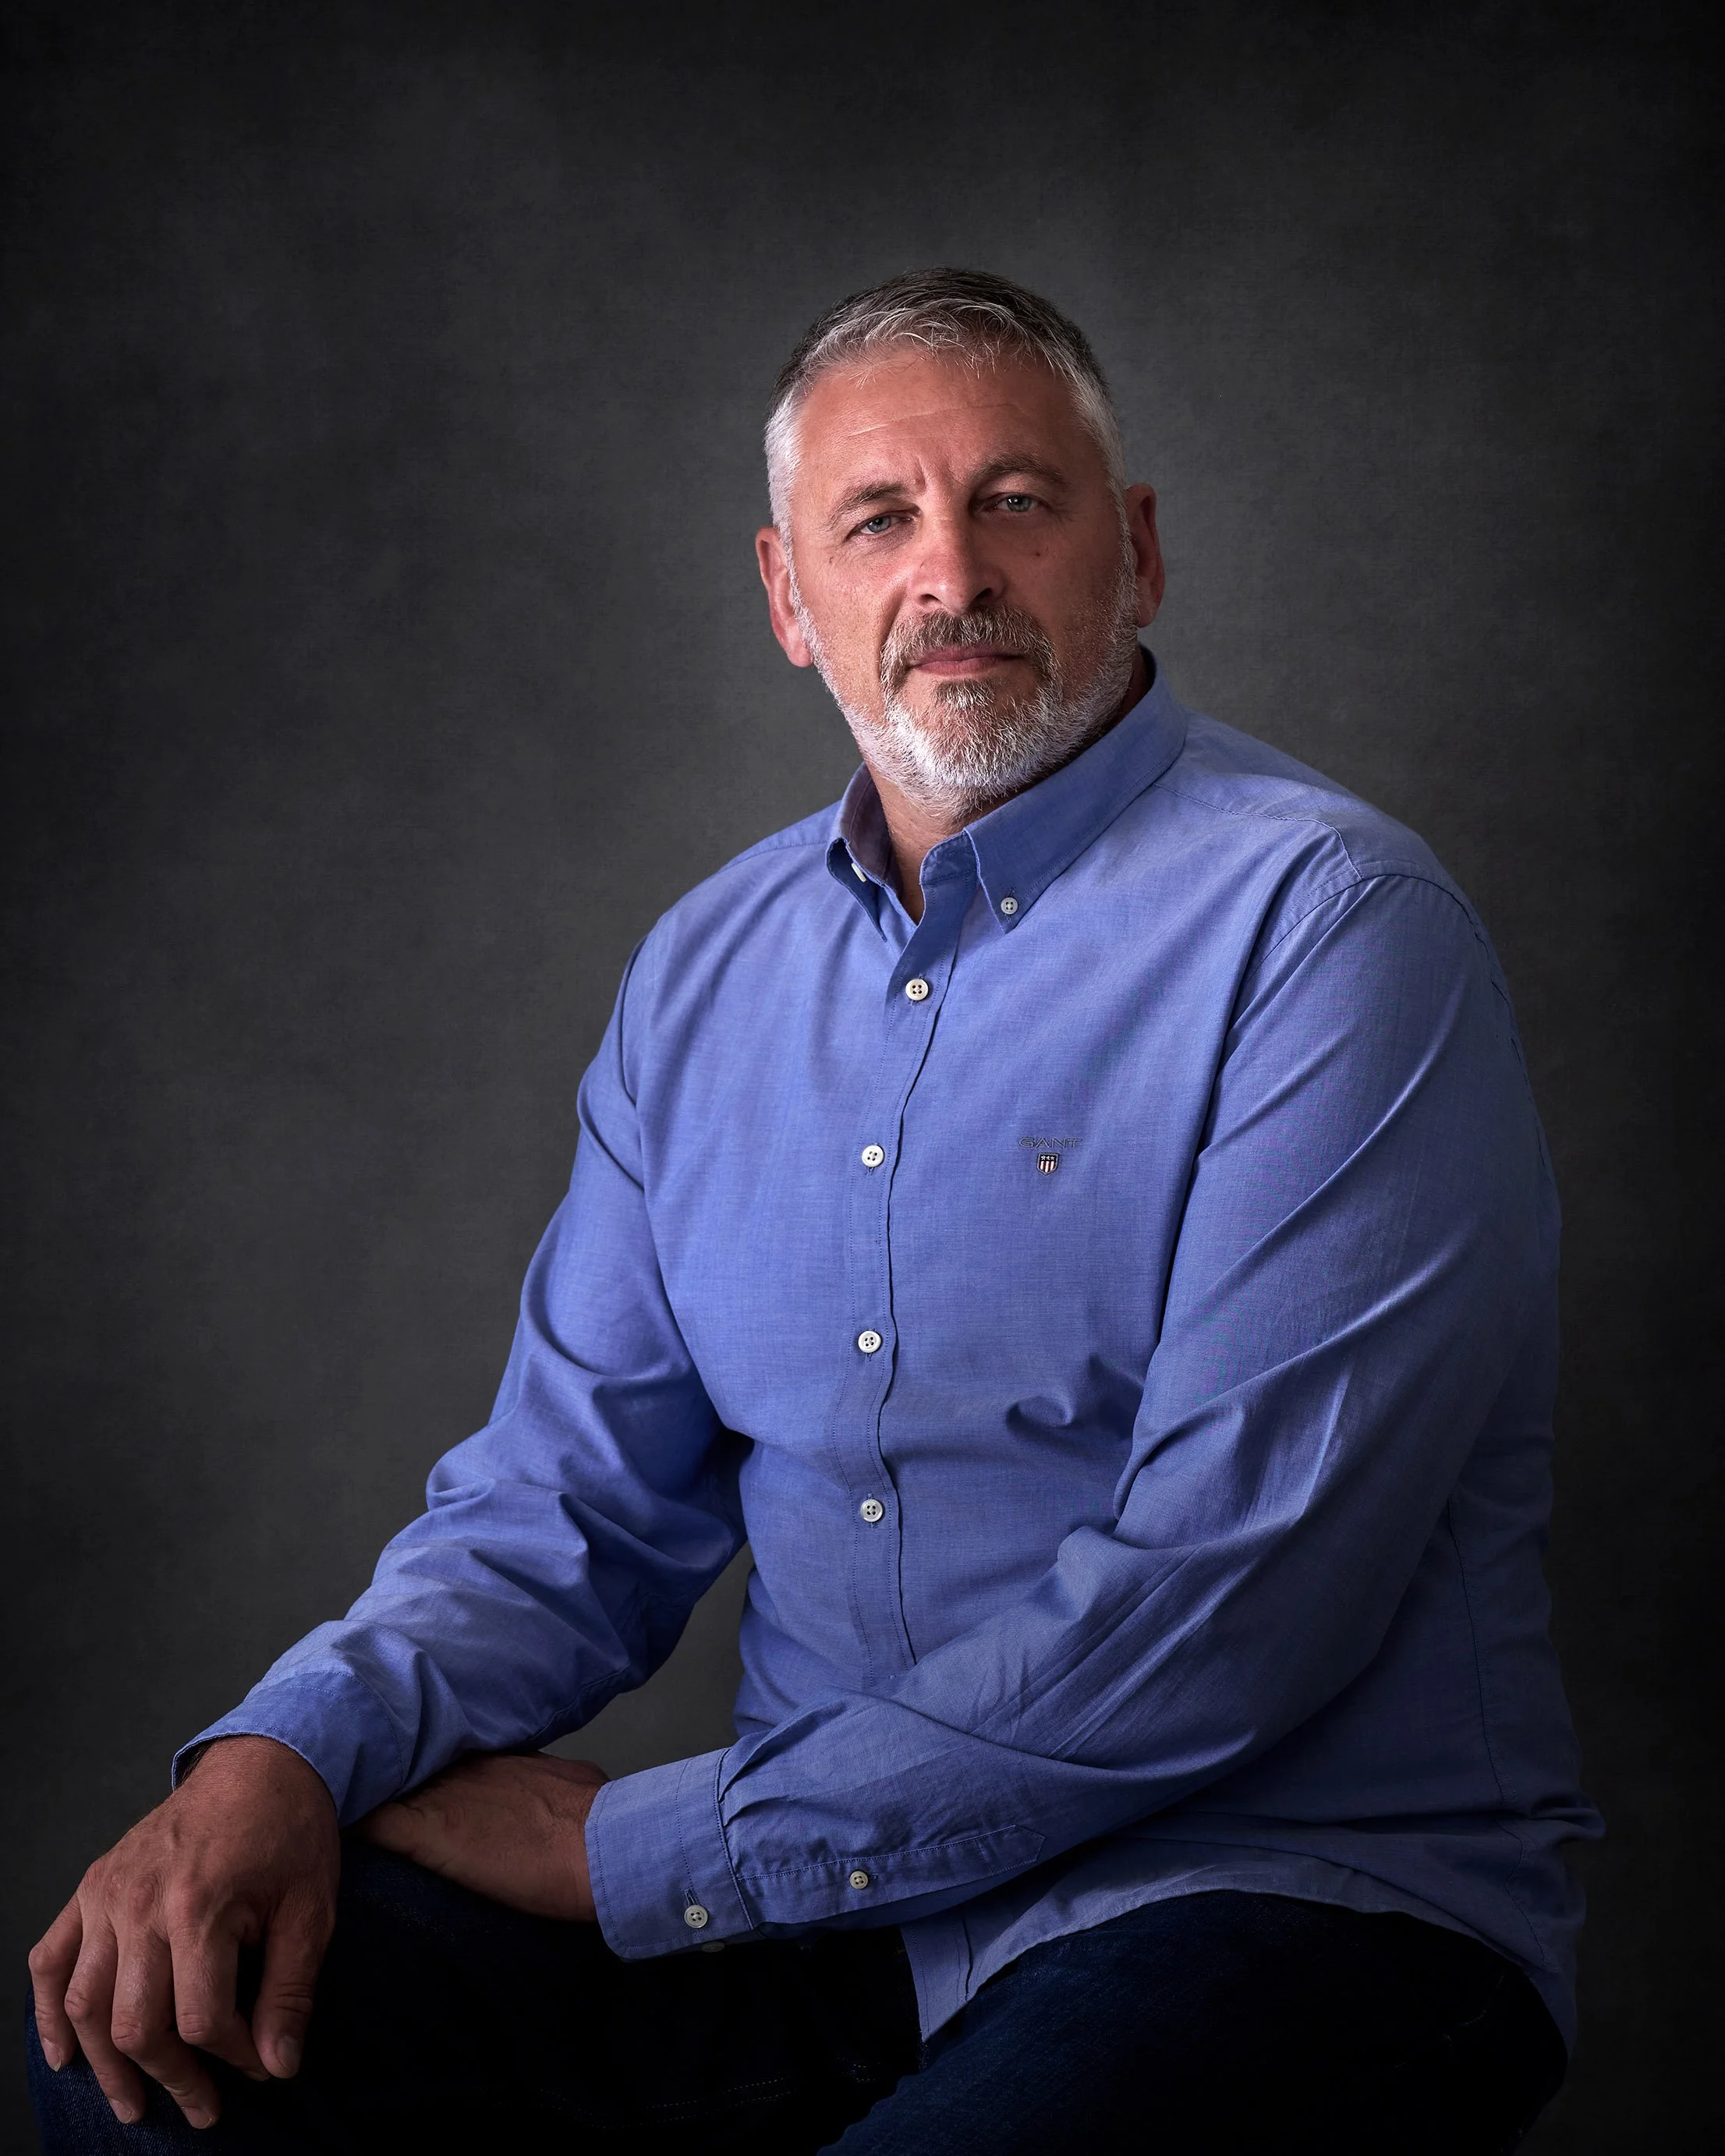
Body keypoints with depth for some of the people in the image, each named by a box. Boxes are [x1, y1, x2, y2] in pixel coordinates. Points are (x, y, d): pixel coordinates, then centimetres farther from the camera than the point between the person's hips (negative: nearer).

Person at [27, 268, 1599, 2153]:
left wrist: (647, 1848, -15)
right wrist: (286, 1752, -8)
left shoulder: (1330, 931, -11)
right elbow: (572, 1496, 12)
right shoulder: (712, 966, 11)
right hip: (825, 1898, 5)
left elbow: (1231, 1596, -19)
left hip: (1285, 1881, -5)